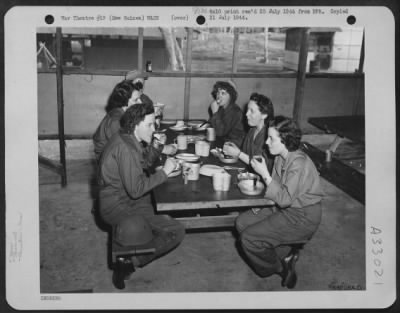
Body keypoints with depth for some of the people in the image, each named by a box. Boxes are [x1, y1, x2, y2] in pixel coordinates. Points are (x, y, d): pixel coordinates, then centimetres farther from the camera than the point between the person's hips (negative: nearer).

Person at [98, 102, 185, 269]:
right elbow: (136, 190, -28)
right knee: (176, 231, -13)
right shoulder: (125, 149, -26)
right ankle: (135, 259, 0)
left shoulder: (126, 139, 5)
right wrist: (164, 172, -22)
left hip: (124, 198, 10)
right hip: (119, 209, -10)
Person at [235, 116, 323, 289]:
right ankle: (283, 260, 8)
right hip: (284, 209, 10)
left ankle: (279, 267, 8)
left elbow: (285, 199, -27)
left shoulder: (299, 164, -25)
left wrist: (264, 174, -25)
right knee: (242, 222, 3)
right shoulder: (281, 157, 2)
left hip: (301, 218, -10)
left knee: (249, 238, -17)